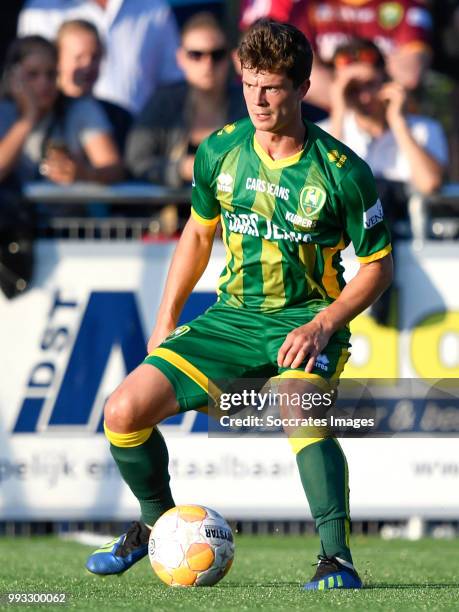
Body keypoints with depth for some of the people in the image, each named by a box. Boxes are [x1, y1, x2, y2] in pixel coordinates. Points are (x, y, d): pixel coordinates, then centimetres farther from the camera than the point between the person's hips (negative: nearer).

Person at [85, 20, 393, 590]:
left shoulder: (342, 172, -13)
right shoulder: (220, 151, -1)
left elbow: (377, 265, -4)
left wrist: (323, 324, -18)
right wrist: (166, 319, 14)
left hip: (306, 321, -5)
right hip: (231, 317, 5)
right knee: (124, 412, -10)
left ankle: (337, 559, -32)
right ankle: (157, 522, 17)